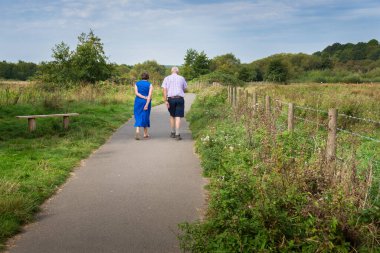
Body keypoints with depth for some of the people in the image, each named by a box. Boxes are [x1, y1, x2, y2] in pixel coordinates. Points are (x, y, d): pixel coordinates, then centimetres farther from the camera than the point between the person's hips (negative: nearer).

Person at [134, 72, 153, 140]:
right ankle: (145, 134, 19)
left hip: (138, 102, 1)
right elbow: (149, 95, -12)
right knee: (145, 116, 10)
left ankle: (137, 131, -19)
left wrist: (144, 97, -12)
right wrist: (147, 104, -18)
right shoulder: (150, 85, 0)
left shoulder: (137, 83, 7)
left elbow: (136, 93, -7)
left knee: (138, 117, 5)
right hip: (146, 102, -1)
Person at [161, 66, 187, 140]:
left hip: (171, 99, 1)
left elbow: (164, 90, -5)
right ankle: (177, 134, -10)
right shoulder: (182, 78, 8)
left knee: (172, 116, 18)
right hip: (180, 99, -1)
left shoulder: (167, 78, 6)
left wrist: (166, 101, -7)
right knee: (178, 117, -2)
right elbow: (184, 89, 19)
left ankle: (173, 132, 25)